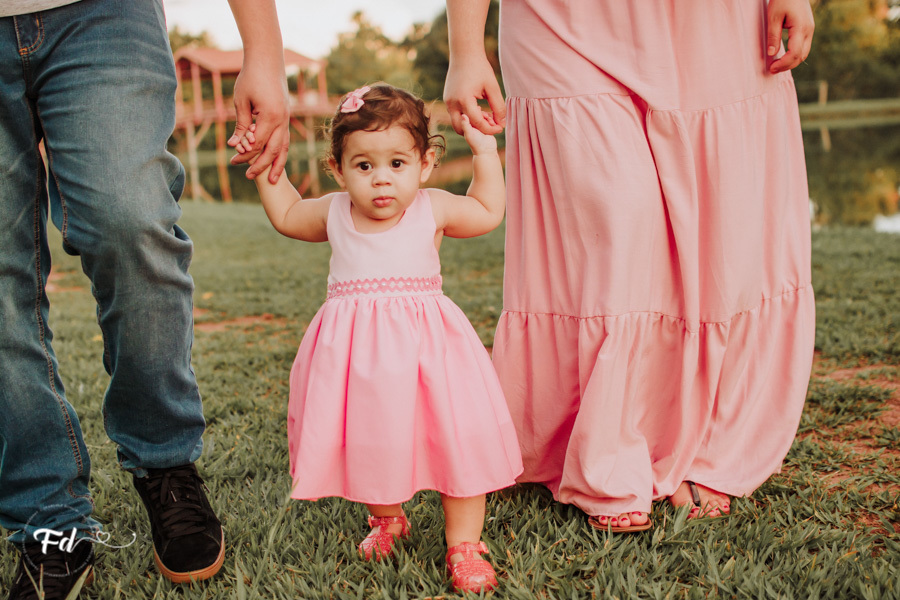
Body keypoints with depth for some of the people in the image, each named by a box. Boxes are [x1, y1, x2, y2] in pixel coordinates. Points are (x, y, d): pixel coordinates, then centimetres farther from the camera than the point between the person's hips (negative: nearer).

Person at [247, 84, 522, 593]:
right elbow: (286, 215, 25)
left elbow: (489, 212, 18)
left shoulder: (432, 210, 0)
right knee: (369, 437, 10)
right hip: (356, 349, 2)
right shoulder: (334, 213, 4)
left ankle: (464, 542, 10)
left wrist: (485, 152, 14)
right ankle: (388, 519, 38)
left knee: (457, 438, -5)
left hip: (424, 340, -2)